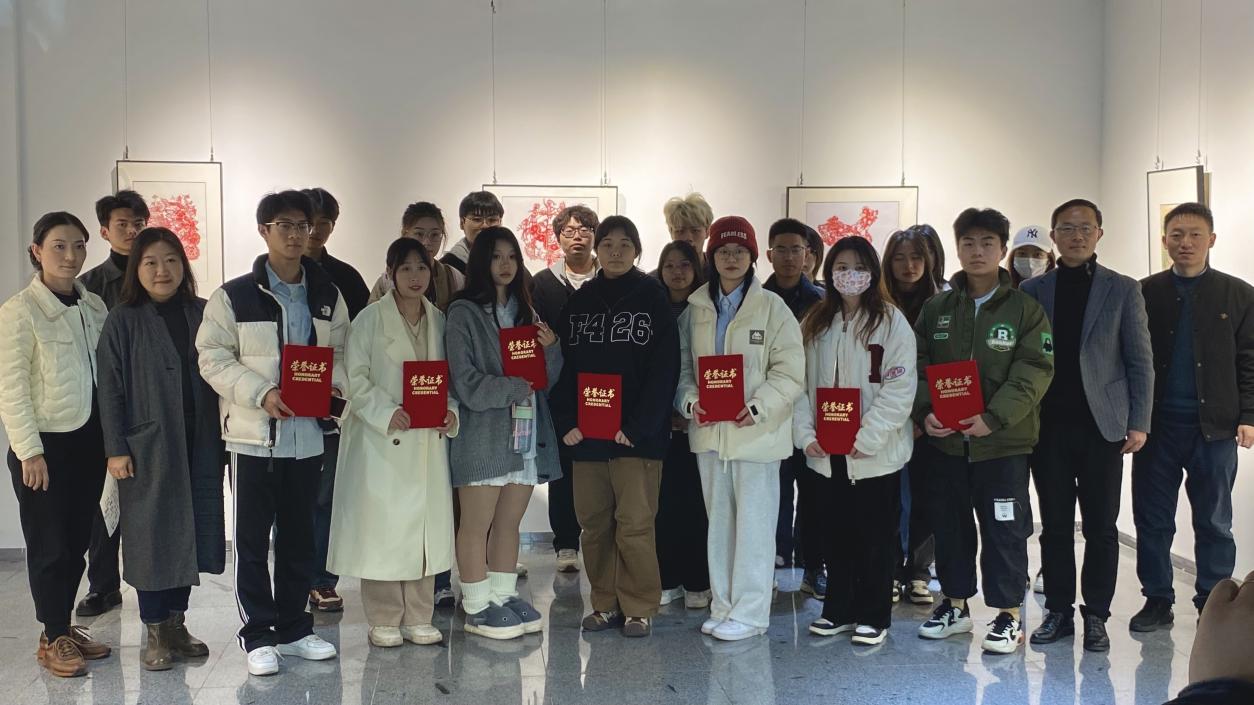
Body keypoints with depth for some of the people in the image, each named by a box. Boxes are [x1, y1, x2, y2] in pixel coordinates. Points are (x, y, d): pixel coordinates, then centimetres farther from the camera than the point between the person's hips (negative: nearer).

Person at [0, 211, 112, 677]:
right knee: (50, 543, 4)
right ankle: (53, 638, 17)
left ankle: (65, 626, 26)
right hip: (46, 444, -5)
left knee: (77, 539, 12)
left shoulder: (94, 306, 6)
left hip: (89, 440, 5)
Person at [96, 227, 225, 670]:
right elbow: (110, 388, -3)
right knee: (153, 537, 2)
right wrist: (116, 449, -9)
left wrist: (222, 435, 4)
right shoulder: (123, 321, -1)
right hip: (148, 448, -3)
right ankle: (155, 633, 14)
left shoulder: (203, 314, 7)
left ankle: (176, 624, 22)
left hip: (199, 446, 3)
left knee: (191, 534, 8)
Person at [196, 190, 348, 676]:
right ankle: (258, 635, 14)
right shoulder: (234, 296, -5)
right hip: (254, 434, -4)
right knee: (252, 539, 4)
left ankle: (294, 628, 25)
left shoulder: (328, 296, 8)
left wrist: (334, 382, -8)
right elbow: (212, 358, -7)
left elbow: (340, 352, 14)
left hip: (307, 434, 4)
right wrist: (262, 394, -19)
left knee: (298, 536, 13)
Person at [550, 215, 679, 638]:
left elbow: (664, 367, -6)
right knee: (593, 522, 8)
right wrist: (565, 421, -3)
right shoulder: (579, 301, 12)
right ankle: (606, 604, 20)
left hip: (637, 434, -4)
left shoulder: (652, 297, 1)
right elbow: (563, 365, 9)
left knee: (635, 523, -4)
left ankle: (639, 608, 9)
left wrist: (639, 425, -13)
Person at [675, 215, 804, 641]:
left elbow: (789, 371, -7)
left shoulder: (772, 308, -3)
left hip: (755, 430, -4)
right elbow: (683, 366, 12)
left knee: (753, 524, 0)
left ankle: (749, 613, 8)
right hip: (708, 430, 4)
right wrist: (690, 402, -7)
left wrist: (757, 407, -19)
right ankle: (722, 606, 22)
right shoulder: (696, 309, 10)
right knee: (719, 521, 12)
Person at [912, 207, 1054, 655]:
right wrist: (925, 411, -11)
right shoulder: (936, 309, 8)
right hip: (945, 439, 4)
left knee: (1005, 529, 2)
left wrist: (994, 418, -20)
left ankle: (1009, 615, 15)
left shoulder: (1025, 309, -2)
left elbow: (1035, 371, -10)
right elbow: (918, 366, 7)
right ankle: (955, 605, 28)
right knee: (949, 525, 13)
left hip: (1004, 441, -4)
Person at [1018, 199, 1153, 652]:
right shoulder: (1032, 291, 7)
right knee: (1055, 525, 6)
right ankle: (1058, 611, 16)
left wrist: (1139, 422, -4)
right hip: (1049, 425, 1)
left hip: (1102, 426, -1)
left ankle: (1096, 615, 13)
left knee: (1102, 526, 3)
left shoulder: (1122, 290, 5)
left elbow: (1140, 360, 3)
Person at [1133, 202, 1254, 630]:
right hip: (1156, 424, 1)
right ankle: (1157, 601, 18)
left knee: (1214, 523, 8)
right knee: (1152, 520, 6)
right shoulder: (1144, 293, 4)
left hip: (1214, 426, 0)